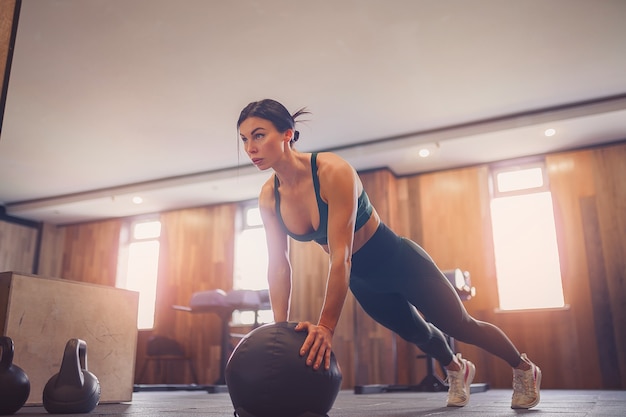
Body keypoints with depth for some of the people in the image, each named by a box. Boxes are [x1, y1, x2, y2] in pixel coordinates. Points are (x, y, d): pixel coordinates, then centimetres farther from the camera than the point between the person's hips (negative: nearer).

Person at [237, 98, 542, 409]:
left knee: (461, 327, 13)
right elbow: (278, 265, -10)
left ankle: (524, 369, 43)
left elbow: (341, 257, -37)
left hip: (400, 263, -6)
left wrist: (326, 326, -36)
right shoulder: (269, 197, -15)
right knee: (416, 333, 29)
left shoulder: (333, 171, -34)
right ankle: (457, 369, 61)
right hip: (361, 280, 6)